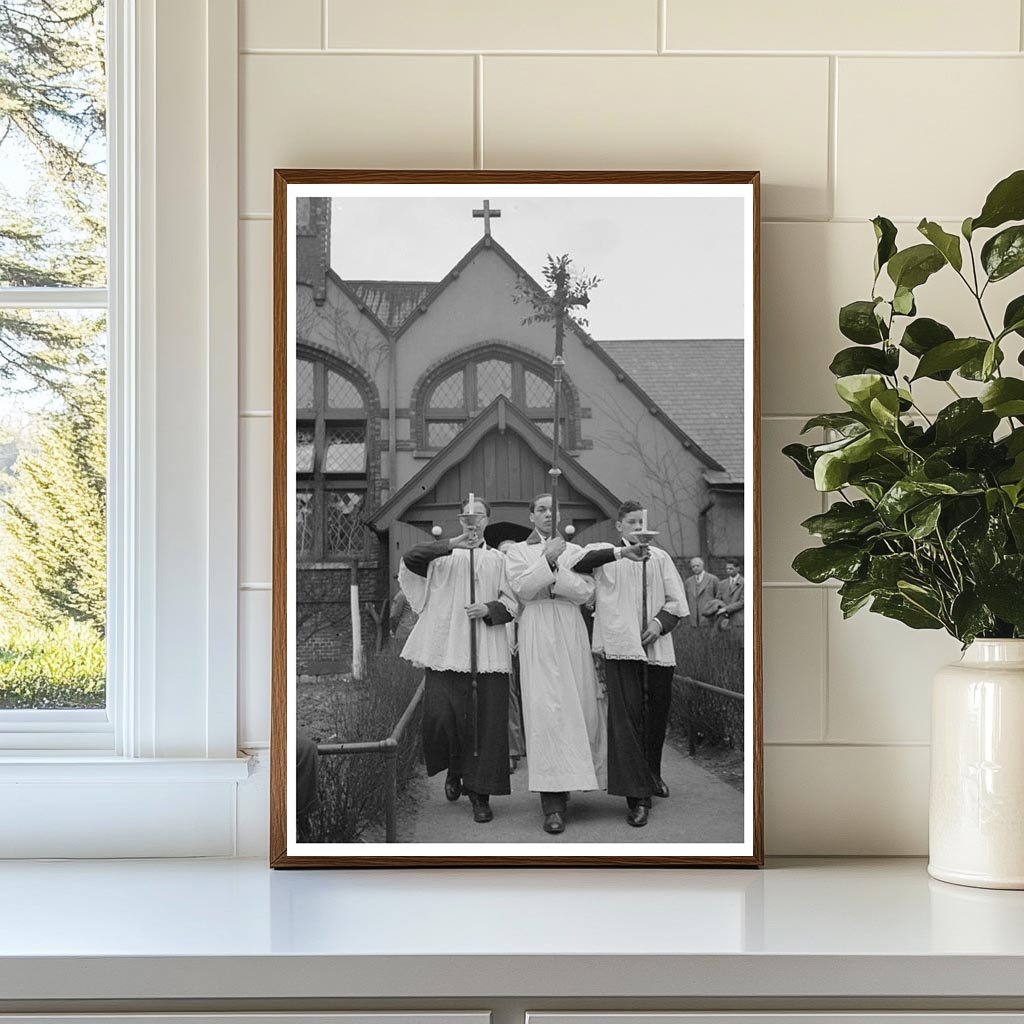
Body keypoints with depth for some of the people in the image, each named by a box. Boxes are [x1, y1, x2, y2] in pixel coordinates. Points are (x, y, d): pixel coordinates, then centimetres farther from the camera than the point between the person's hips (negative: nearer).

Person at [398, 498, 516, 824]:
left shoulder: (497, 559, 15)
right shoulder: (444, 555, 10)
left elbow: (511, 602, 13)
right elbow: (411, 558, -10)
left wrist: (489, 608, -9)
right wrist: (454, 543, -21)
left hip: (486, 649, 1)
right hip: (447, 647, -1)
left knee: (486, 720, -5)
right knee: (440, 714, -10)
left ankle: (481, 793, 4)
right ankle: (454, 768, 19)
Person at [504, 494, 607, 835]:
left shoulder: (574, 551, 16)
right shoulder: (518, 551, 11)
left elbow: (586, 591, 1)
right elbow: (521, 588, -6)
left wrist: (552, 577, -9)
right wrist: (548, 559, -15)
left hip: (571, 633, 3)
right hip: (537, 635, -3)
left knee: (580, 708, 0)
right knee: (545, 710, -12)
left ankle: (565, 779, 21)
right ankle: (552, 802, -16)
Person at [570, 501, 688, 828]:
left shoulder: (660, 557, 18)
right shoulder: (606, 554, 8)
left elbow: (677, 602, 15)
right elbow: (580, 561, -15)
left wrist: (660, 622, -5)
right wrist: (622, 552, -29)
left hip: (657, 647, 4)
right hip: (621, 645, -4)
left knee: (657, 713, 9)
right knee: (627, 715, -12)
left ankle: (652, 775, 33)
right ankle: (636, 795, -14)